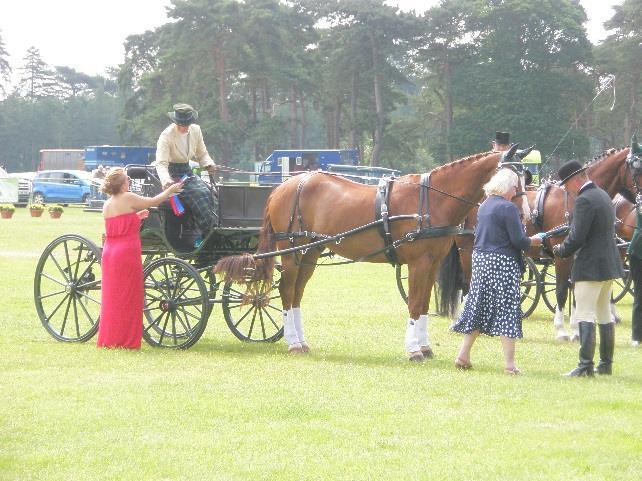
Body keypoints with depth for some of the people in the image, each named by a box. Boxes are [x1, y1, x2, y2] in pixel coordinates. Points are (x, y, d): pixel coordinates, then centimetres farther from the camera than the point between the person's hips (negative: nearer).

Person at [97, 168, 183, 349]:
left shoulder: (107, 205, 13)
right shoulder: (128, 198, -8)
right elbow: (154, 201, 1)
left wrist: (136, 216, 22)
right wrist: (170, 190, 16)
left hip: (109, 253, 7)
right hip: (127, 253, -7)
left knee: (112, 298, 12)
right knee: (128, 298, 0)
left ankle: (108, 339, 14)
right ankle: (125, 340, 1)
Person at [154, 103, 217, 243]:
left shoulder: (195, 130, 2)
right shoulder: (167, 136, -16)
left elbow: (202, 154, 14)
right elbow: (161, 163, -23)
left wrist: (208, 164, -10)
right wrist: (165, 180, -42)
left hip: (187, 171, 6)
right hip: (173, 175, -6)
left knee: (206, 193, -22)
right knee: (199, 195, -26)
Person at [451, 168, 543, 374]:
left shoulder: (484, 206, 10)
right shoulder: (508, 208, -14)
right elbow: (519, 241, -17)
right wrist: (534, 240, 3)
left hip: (480, 259, 8)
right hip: (503, 263, -8)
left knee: (477, 307, 15)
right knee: (508, 310, -1)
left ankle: (463, 355, 17)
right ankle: (509, 363, 0)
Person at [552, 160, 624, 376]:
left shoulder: (584, 200, -17)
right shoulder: (603, 196, 14)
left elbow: (577, 237, -22)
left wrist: (561, 251, -3)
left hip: (591, 266, -10)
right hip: (609, 263, 10)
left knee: (585, 316, -8)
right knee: (604, 315, 15)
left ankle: (586, 365, -12)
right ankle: (606, 364, 20)